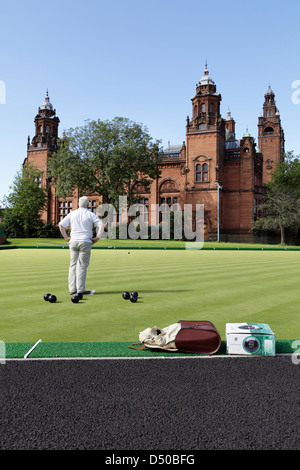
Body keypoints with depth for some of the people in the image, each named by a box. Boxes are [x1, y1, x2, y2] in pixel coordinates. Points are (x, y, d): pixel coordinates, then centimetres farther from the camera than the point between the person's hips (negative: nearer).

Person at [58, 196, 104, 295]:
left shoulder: (72, 214, 10)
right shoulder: (91, 215, 0)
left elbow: (60, 225, 9)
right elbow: (101, 225, -12)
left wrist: (66, 237, 9)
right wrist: (97, 237, -7)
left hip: (73, 241, 3)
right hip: (85, 242, -3)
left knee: (73, 265, 9)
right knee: (82, 265, -2)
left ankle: (72, 289, 8)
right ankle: (80, 290, -2)